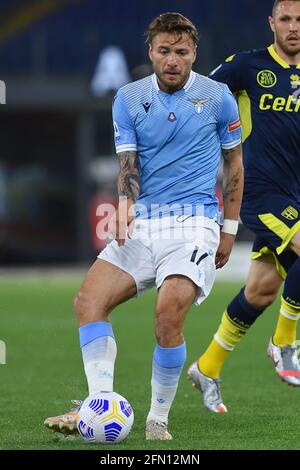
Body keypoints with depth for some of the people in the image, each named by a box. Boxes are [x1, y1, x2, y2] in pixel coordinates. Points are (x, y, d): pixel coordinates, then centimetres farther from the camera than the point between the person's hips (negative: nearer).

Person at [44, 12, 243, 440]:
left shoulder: (217, 96, 2)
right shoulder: (129, 98, 7)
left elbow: (234, 163, 12)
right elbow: (127, 160, 1)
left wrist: (229, 229, 10)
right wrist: (125, 204, -21)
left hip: (194, 221, -4)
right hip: (143, 223, 4)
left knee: (169, 311, -27)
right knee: (89, 300, -16)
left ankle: (158, 419, -12)